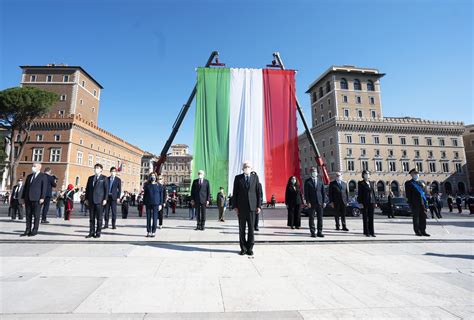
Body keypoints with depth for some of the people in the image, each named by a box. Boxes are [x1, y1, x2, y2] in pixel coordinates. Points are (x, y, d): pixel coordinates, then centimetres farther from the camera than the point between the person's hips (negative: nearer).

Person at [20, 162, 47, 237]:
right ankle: (28, 230, 13)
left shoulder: (43, 176, 0)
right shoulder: (29, 176, 18)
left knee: (36, 215, -1)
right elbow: (25, 187, 18)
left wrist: (42, 198, -14)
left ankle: (35, 230, 5)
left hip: (37, 199, -6)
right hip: (28, 199, 6)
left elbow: (44, 188, -7)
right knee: (28, 215, 8)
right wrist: (23, 197, 10)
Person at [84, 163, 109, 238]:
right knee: (91, 217, 7)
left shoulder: (104, 178, 1)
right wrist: (86, 199, 7)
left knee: (99, 217, 1)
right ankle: (91, 232, 14)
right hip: (91, 200, 4)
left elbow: (106, 189, -3)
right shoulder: (90, 178, 15)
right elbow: (87, 189, 15)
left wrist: (105, 199, -10)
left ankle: (98, 233, 8)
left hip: (99, 200, -4)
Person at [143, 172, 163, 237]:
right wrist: (144, 204, 6)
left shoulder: (159, 185, 3)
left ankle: (153, 232, 7)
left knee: (155, 218, -1)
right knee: (148, 218, 6)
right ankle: (148, 232, 16)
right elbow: (144, 195, 10)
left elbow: (161, 195, 3)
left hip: (156, 204, -2)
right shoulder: (146, 185, 8)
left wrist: (160, 204, -3)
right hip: (148, 204, 2)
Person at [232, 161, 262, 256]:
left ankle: (250, 248, 18)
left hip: (252, 206, 0)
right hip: (241, 207, 0)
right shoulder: (238, 178, 4)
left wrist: (259, 205, -1)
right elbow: (235, 193, 3)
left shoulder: (255, 177, 5)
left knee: (251, 228, 5)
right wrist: (234, 206, -3)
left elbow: (258, 192, 4)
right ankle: (243, 248, 19)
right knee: (242, 229, 7)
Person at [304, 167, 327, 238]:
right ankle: (313, 232, 10)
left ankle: (319, 232, 14)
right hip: (312, 202, -3)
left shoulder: (320, 181, 10)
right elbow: (306, 193, -3)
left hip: (320, 202, 3)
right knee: (311, 218, 2)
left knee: (320, 218, 6)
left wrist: (324, 201, 2)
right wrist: (307, 202, -10)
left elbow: (323, 192, 9)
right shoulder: (307, 181, 1)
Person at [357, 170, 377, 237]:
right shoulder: (361, 183, -2)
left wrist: (375, 202, 10)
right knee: (365, 218, 1)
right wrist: (360, 203, -13)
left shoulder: (371, 183, 14)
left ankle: (372, 232, 14)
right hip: (365, 203, -5)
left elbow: (373, 193, 15)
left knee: (371, 218, 8)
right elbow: (359, 194, -6)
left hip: (372, 202, 5)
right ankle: (366, 232, 8)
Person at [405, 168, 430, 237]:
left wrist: (426, 203, 12)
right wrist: (410, 203, -12)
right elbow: (408, 194, -6)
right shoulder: (408, 183, -1)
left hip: (422, 202, 6)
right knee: (416, 217, 0)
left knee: (423, 216, 5)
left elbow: (423, 193, 20)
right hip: (415, 203, -6)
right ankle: (417, 231, 7)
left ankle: (423, 231, 13)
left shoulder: (420, 183, 20)